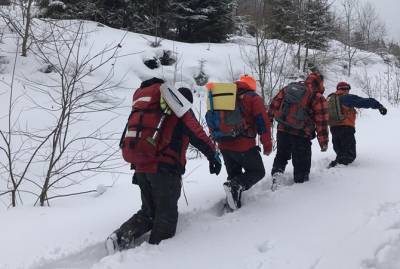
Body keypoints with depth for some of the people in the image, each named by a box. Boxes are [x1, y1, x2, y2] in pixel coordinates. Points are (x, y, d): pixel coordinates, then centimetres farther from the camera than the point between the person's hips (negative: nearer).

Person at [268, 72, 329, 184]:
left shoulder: (288, 88, 6)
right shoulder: (318, 98, -8)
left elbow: (274, 104, 9)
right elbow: (321, 122, -9)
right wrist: (324, 142, -3)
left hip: (282, 131, 4)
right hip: (301, 136, -4)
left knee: (281, 155, 24)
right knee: (301, 163, 13)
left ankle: (276, 172, 4)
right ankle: (301, 182, 22)